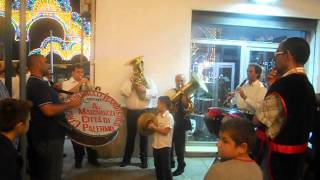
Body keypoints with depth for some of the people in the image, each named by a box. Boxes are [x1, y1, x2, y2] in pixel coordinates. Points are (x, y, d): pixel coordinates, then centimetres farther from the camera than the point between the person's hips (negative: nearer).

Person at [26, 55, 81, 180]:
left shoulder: (33, 83, 13)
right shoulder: (39, 85, -20)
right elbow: (49, 110, -29)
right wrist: (70, 104, -19)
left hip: (41, 135, 11)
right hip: (48, 137, -11)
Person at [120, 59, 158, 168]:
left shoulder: (149, 81, 6)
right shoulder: (129, 81, 8)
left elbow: (154, 93, -8)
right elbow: (123, 92, -8)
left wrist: (144, 90, -22)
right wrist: (132, 82, -13)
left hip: (145, 111, -1)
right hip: (131, 112, 1)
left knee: (144, 136, 8)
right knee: (130, 136, 8)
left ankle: (144, 159, 19)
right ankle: (126, 159, 20)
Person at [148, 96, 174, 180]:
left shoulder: (169, 117, -16)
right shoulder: (158, 115, 8)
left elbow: (165, 131, -23)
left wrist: (154, 127, -17)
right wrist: (151, 126, -1)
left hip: (164, 146, -8)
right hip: (156, 145, 8)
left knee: (166, 167, 3)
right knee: (158, 166, 19)